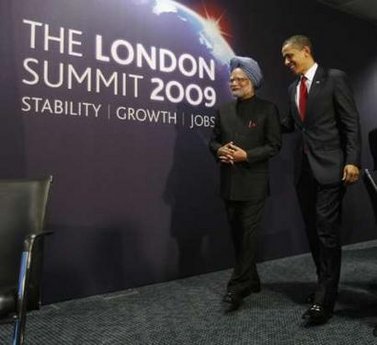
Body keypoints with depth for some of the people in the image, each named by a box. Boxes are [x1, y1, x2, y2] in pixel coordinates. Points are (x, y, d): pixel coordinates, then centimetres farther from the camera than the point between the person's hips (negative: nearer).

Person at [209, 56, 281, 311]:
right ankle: (251, 281, 27)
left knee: (248, 235, -3)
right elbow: (214, 140, 14)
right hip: (230, 183, 6)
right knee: (238, 235, 12)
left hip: (254, 183, -5)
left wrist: (246, 155, -17)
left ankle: (237, 287, 4)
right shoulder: (224, 111, 13)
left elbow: (275, 145, -7)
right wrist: (219, 150, -9)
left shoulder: (267, 109, -2)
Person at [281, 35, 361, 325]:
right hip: (305, 169, 7)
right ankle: (326, 286, 25)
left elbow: (352, 122, -8)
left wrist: (352, 161, -16)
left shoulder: (335, 78, -4)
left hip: (330, 167, -7)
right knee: (313, 232, 11)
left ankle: (324, 300, 2)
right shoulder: (293, 88, 15)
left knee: (327, 233, -6)